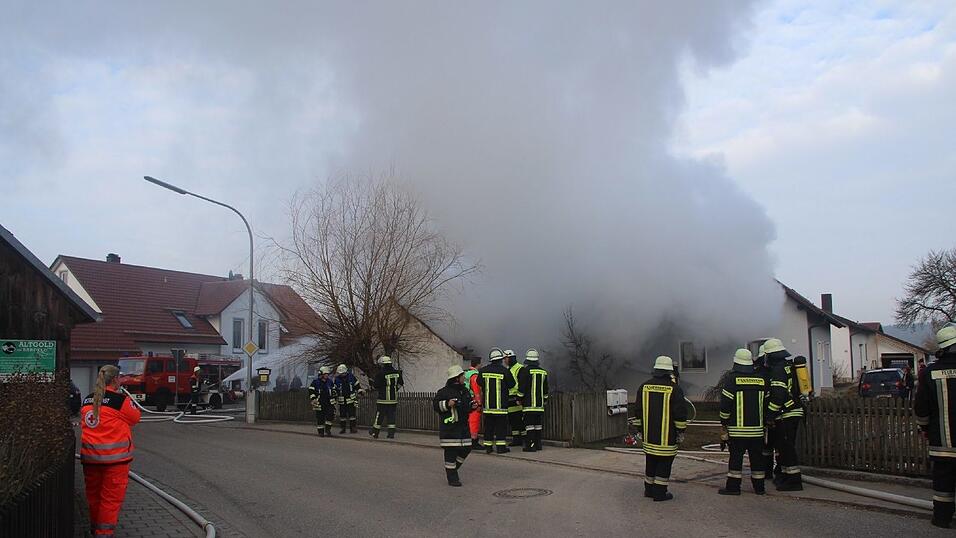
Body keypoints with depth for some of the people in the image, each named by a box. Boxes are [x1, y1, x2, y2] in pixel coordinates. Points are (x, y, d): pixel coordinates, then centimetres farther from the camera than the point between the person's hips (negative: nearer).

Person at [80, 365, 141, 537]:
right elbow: (135, 418, 0)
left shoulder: (88, 400, 7)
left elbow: (87, 419, 16)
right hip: (114, 456, -6)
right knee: (111, 497, 2)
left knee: (93, 494, 20)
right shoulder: (121, 400, -12)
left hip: (90, 455, 6)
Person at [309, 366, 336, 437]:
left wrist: (333, 400, 14)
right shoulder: (315, 382, -4)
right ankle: (320, 432, 11)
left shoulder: (330, 381, 8)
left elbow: (333, 391, 17)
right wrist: (313, 399, -12)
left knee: (330, 415, -9)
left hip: (328, 402, 3)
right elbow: (311, 391, -4)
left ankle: (328, 430, 4)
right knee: (320, 418, 0)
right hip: (319, 403, -3)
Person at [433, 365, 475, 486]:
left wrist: (472, 406, 5)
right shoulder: (444, 392, -9)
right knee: (451, 452, -4)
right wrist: (447, 404, -22)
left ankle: (452, 468, 29)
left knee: (466, 449, 9)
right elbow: (435, 404, -9)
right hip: (449, 427, -7)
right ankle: (452, 478, 5)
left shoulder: (465, 391, 14)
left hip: (463, 426, 7)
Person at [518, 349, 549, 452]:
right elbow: (545, 389, 18)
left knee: (529, 425, -5)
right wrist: (544, 400, 28)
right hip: (540, 404, 6)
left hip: (528, 404, -6)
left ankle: (530, 446, -7)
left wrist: (519, 399, -1)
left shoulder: (525, 371, -9)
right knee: (538, 425, 12)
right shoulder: (543, 372, 11)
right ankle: (538, 444, 16)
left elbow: (522, 387, -11)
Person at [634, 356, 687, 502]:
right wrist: (681, 431, 1)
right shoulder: (674, 388, -10)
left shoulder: (644, 387, 4)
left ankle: (649, 489, 24)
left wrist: (640, 430, 17)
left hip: (649, 435, 5)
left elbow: (639, 411, 9)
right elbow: (680, 413, -9)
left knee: (650, 461, 15)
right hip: (667, 435, -4)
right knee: (664, 463, 3)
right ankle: (659, 493, 5)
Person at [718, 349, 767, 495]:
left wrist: (724, 423, 0)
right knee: (757, 458, 10)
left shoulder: (732, 379, -6)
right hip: (757, 428, 4)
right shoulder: (761, 380, 7)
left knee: (736, 457, 0)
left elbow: (725, 403, -8)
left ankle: (733, 486, 2)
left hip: (737, 428, -4)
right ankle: (759, 487, 15)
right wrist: (766, 420, 20)